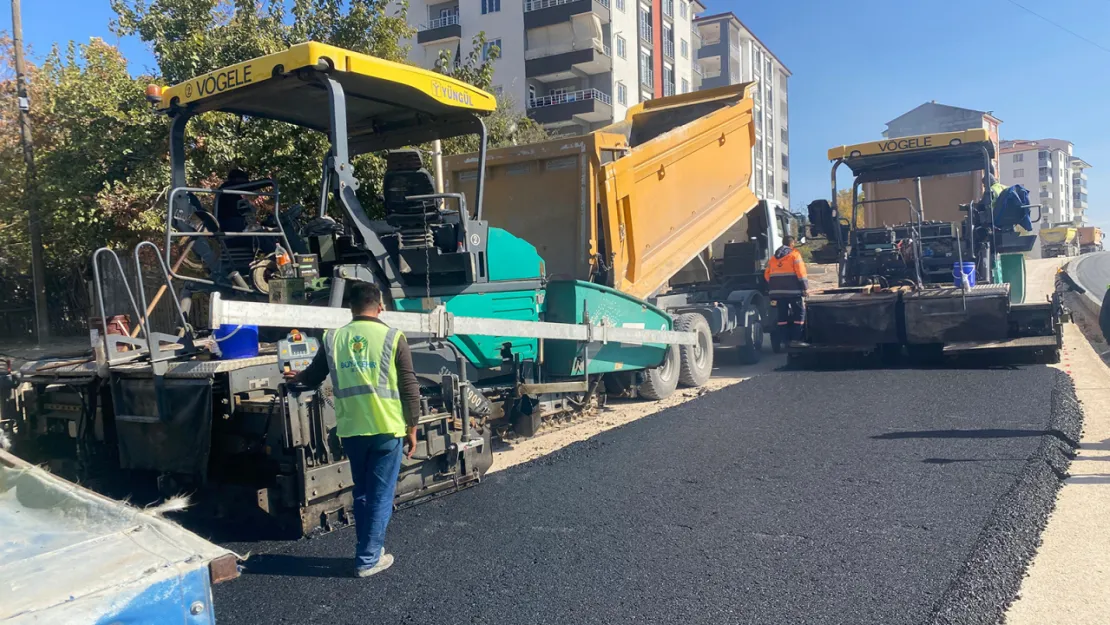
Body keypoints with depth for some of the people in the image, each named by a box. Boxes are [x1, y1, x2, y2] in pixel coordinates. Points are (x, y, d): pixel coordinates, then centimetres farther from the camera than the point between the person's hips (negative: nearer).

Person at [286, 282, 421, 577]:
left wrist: (296, 379, 41)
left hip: (351, 429, 4)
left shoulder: (333, 338, 3)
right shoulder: (393, 338, -6)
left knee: (362, 492, 19)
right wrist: (412, 427, 5)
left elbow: (313, 377, 18)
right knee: (381, 495, 7)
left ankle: (368, 549, 29)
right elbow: (410, 387, -5)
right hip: (387, 428, -3)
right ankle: (368, 559, 12)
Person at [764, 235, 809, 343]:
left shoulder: (774, 257, 17)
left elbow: (767, 274, 14)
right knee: (799, 312, 3)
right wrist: (805, 287, -5)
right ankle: (796, 338, -3)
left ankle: (784, 339, 7)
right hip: (793, 289, -5)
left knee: (782, 314, 8)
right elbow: (801, 272, -8)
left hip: (778, 290, 5)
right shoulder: (794, 254, 0)